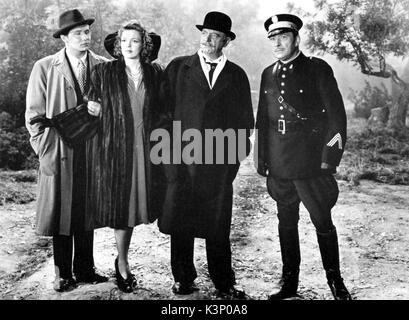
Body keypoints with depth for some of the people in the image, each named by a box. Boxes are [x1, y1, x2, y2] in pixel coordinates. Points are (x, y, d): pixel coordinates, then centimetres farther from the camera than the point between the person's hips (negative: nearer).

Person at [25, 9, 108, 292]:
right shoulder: (44, 68, -1)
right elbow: (34, 114, 2)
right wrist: (44, 151, -3)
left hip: (94, 151, 2)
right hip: (60, 154, -1)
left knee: (87, 212, 10)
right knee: (62, 213, 6)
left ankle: (85, 269, 24)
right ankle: (63, 274, 19)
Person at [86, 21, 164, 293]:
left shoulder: (154, 74, 8)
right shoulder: (104, 72, 1)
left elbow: (158, 111, 12)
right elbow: (92, 107, 5)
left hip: (145, 149, 2)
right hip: (115, 149, -2)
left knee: (134, 204, 7)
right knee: (119, 205, 3)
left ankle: (122, 261, 28)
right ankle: (122, 265, 20)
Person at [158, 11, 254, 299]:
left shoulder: (237, 75, 13)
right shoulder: (177, 68, 9)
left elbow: (245, 118, 16)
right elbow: (164, 107, 6)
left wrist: (238, 148, 7)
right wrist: (171, 143, -1)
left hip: (221, 160, 1)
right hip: (182, 156, 0)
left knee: (219, 226, 4)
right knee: (181, 223, 3)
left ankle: (224, 283, 15)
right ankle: (183, 279, 18)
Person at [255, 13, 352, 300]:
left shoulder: (318, 69, -3)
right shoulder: (268, 74, 12)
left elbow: (336, 114, -6)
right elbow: (262, 120, 13)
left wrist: (330, 158, -11)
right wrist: (262, 159, 8)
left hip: (310, 159, -4)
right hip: (278, 163, 5)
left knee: (323, 222, 3)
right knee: (286, 222, 12)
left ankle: (336, 282, 21)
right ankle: (289, 283, 24)